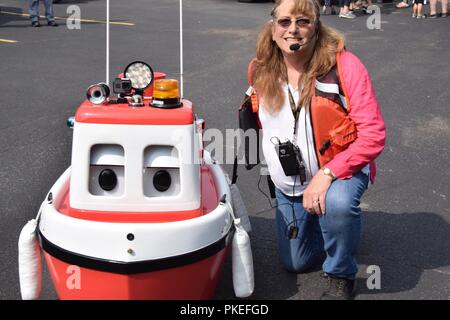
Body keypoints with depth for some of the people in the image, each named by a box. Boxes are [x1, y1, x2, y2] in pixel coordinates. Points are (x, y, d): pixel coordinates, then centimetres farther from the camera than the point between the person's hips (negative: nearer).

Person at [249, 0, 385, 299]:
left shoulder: (344, 65, -22)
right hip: (288, 185, 5)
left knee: (338, 203, -40)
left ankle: (341, 276, -10)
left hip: (339, 170, -5)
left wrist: (326, 174, -32)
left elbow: (373, 135, -25)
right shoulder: (262, 70, -8)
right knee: (295, 263, 15)